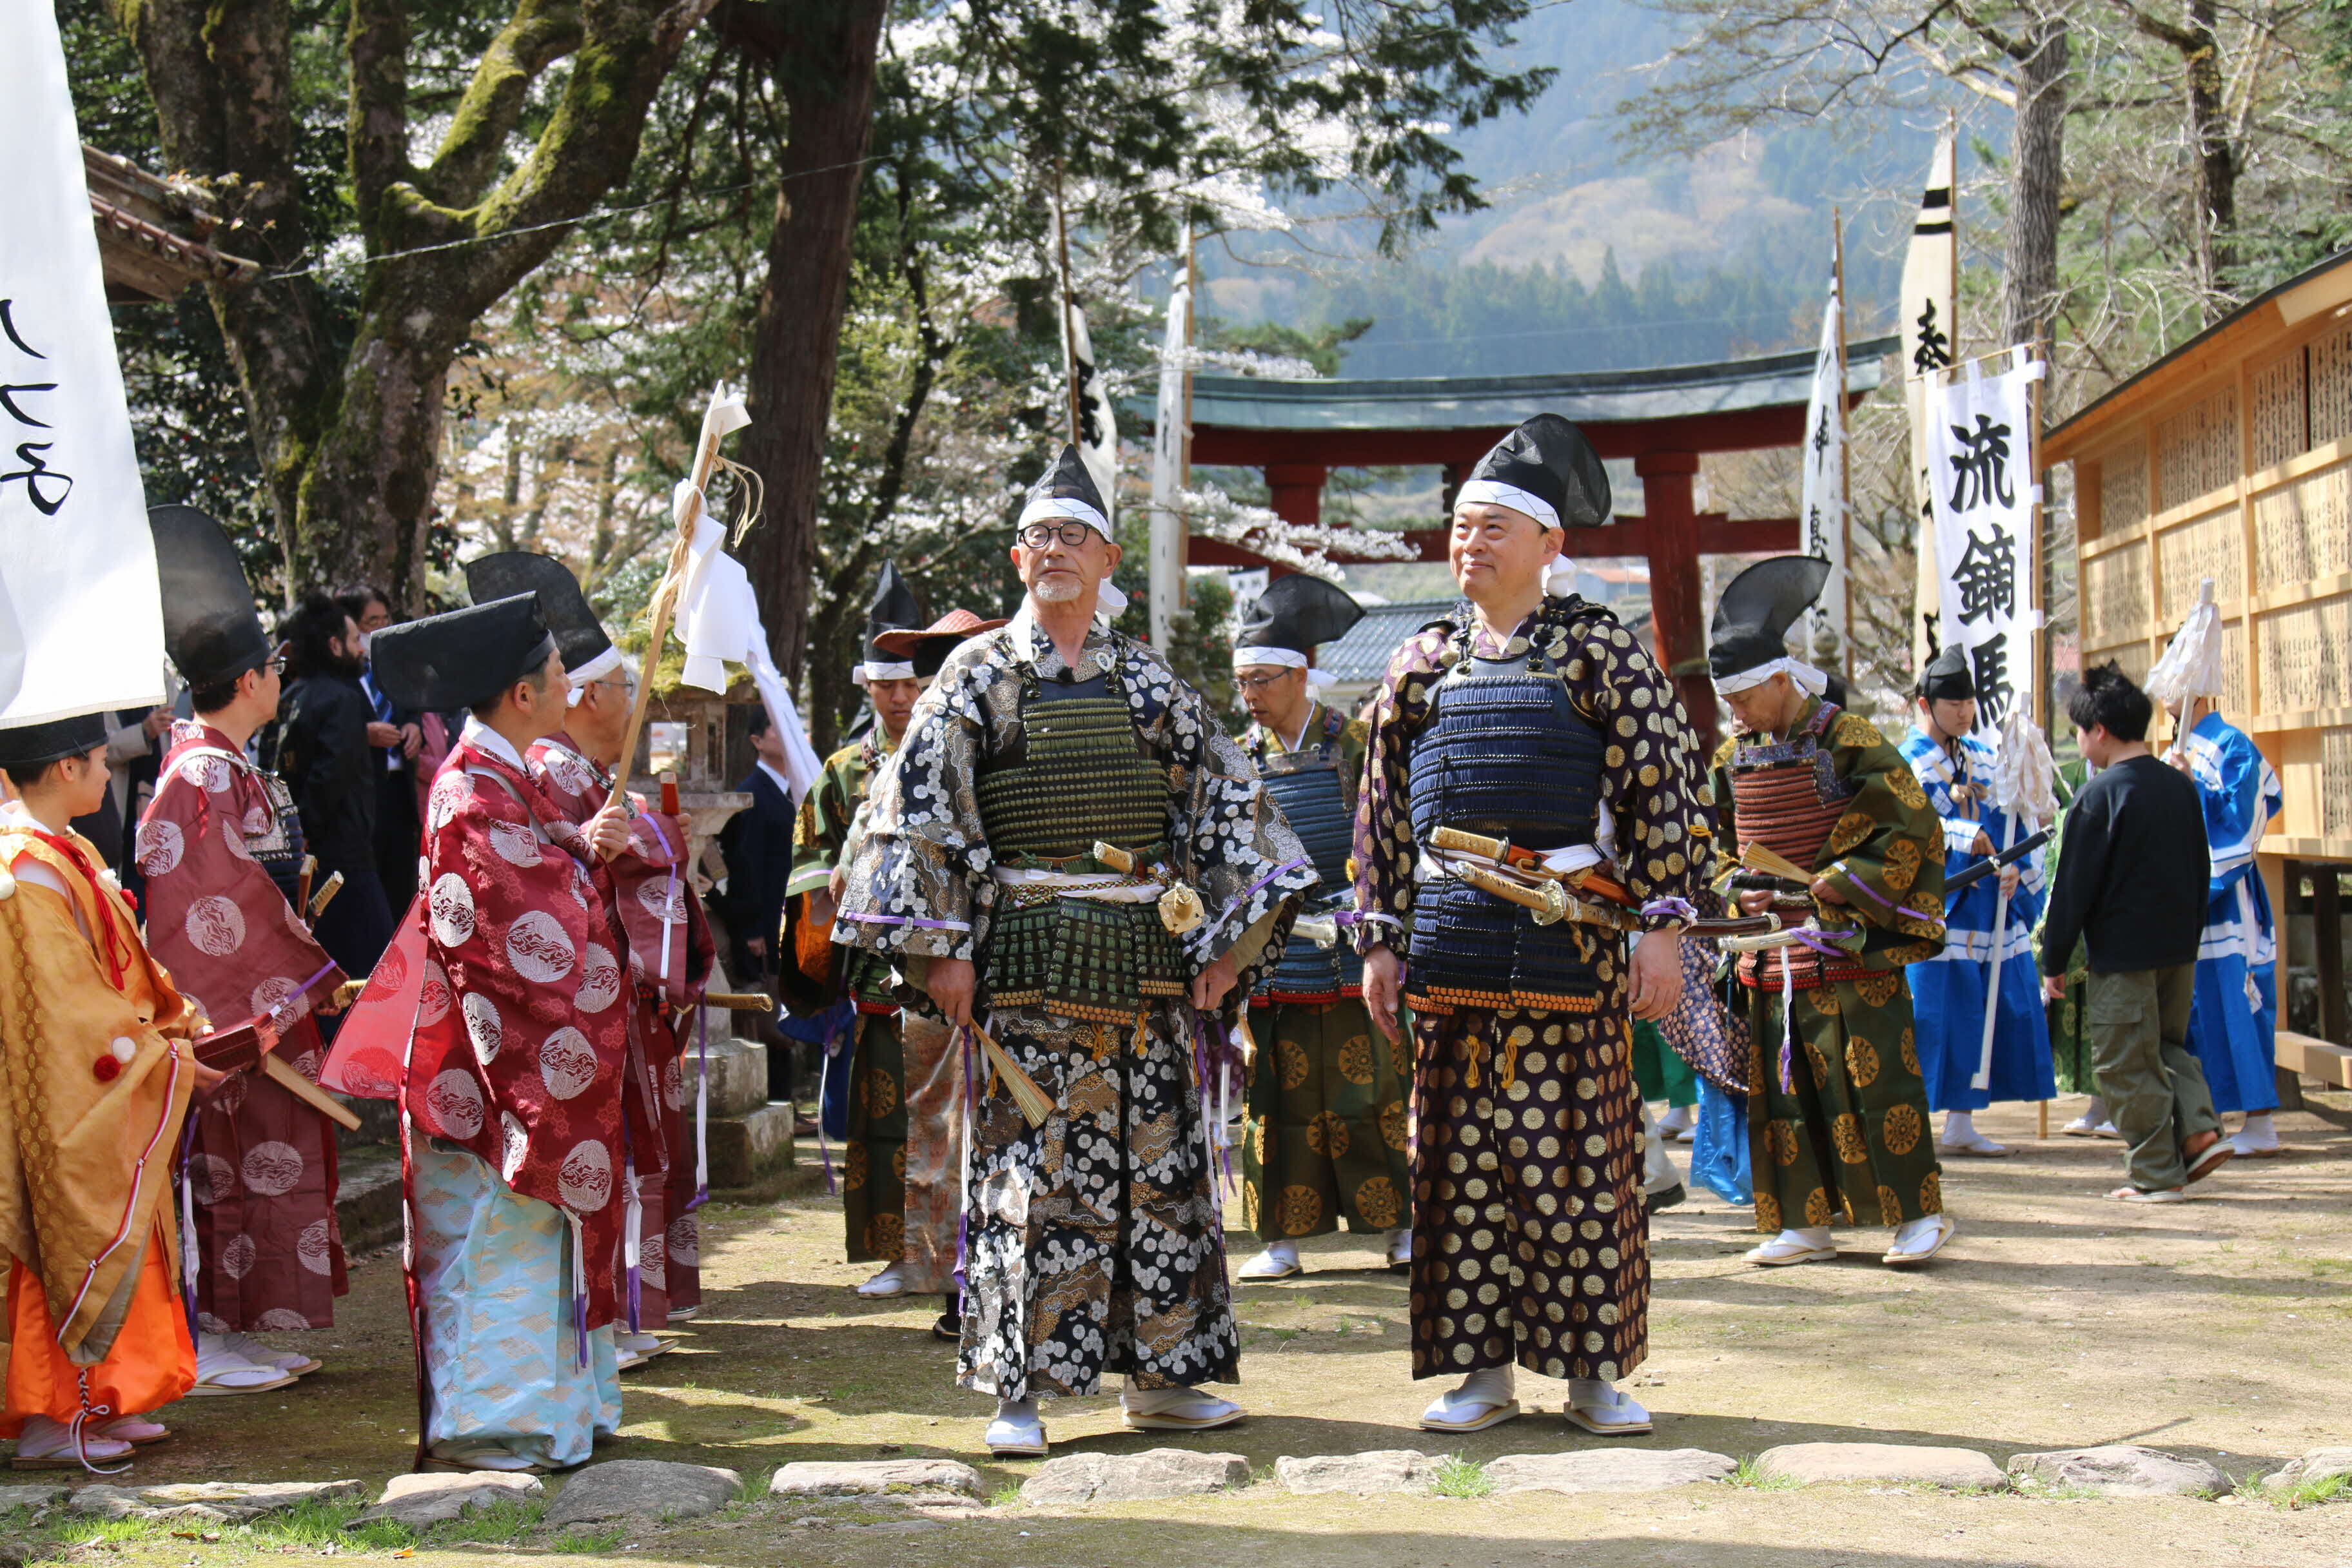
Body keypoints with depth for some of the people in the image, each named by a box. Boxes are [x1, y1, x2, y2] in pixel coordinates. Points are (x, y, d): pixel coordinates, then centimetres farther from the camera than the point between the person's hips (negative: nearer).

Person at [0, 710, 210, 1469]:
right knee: (78, 1246, -2)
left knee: (117, 1245, 14)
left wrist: (186, 1022, 7)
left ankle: (98, 1402, 23)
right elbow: (67, 1003, -22)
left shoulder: (65, 854, 11)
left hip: (104, 1099, 10)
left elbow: (123, 966, 16)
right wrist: (166, 1058, -16)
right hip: (66, 1099, -10)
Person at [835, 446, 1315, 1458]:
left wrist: (1224, 941, 4)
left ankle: (1160, 1375, 16)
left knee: (1160, 1165, 6)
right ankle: (1021, 1391, 3)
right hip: (1028, 965, -3)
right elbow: (920, 810, -2)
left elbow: (1228, 803, 12)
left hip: (1150, 962, 3)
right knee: (1028, 1173, -4)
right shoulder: (978, 674, 4)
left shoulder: (1151, 683, 12)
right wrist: (941, 947, -9)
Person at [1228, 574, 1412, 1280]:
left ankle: (1399, 1227, 11)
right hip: (1271, 957, 2)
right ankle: (1282, 1240, 9)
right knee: (1279, 1099, 3)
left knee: (1366, 1092, 1)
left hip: (1351, 951, -2)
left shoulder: (1355, 742, 2)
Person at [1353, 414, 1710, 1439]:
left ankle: (1595, 1368, 10)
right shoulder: (1423, 661, 13)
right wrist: (1380, 940, 9)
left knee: (1582, 1156, 0)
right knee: (1462, 1159, 4)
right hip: (1452, 950, 3)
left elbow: (1668, 794, -1)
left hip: (1572, 942, -3)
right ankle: (1483, 1367, 12)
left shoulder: (1600, 651, 2)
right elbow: (1383, 813, 15)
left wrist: (1662, 928, -8)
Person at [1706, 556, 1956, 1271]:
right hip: (1774, 954, 6)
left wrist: (1834, 886, -14)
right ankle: (1804, 1222, 13)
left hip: (1851, 944, -6)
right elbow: (1722, 847, 23)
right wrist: (1742, 891, 3)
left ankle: (1918, 1212, 0)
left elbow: (1910, 828, -10)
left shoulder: (1848, 740, -8)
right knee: (1782, 1081, 6)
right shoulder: (1734, 757, 10)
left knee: (1875, 1074, -7)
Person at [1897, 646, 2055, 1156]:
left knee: (1992, 1010, 6)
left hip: (1989, 906, 6)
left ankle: (1961, 1124, 15)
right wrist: (1965, 837, -26)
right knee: (1931, 1012, -7)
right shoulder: (1910, 761, -3)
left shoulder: (1986, 756, 14)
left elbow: (2010, 822, 13)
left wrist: (2014, 866, -6)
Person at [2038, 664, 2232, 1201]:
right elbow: (2201, 873, 15)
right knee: (2169, 1044, 22)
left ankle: (2157, 1174, 3)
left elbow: (2073, 887, -12)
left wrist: (2054, 962, -5)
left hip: (2122, 955, -7)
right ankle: (2200, 1130, 3)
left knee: (2129, 1066, 1)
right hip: (2179, 949, 7)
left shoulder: (2100, 795, -14)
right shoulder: (2181, 786, 7)